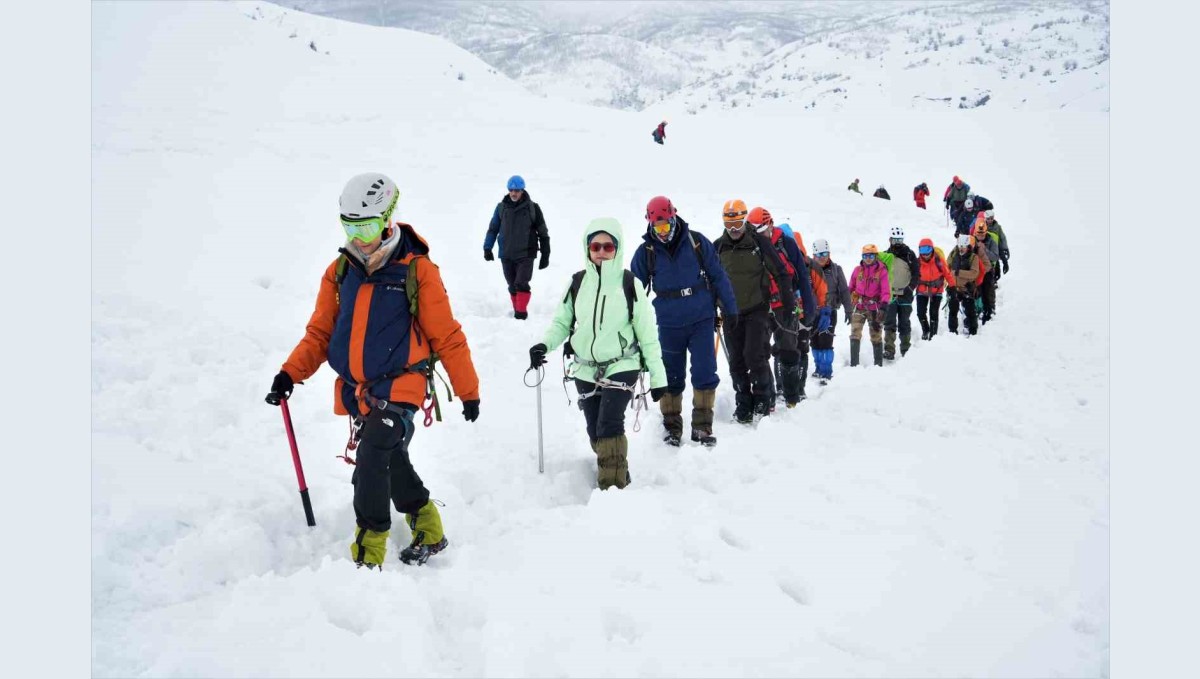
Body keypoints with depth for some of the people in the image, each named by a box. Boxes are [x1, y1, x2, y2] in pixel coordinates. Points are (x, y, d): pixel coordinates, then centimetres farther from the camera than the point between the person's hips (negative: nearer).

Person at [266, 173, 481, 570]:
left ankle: (368, 556, -10)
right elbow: (320, 333, 8)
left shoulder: (417, 270, -9)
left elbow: (447, 337, -5)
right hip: (358, 392, 6)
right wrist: (290, 374, -7)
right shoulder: (339, 271, 6)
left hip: (400, 387, -6)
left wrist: (469, 391, -1)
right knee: (392, 463, 16)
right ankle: (429, 533, 38)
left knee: (371, 462, -21)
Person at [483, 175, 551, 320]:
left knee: (521, 284, -13)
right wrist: (487, 248, 3)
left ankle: (521, 314, -9)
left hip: (526, 255, -3)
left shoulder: (532, 208, -2)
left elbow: (543, 233, 3)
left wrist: (545, 255, 3)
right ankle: (517, 311, 19)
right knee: (512, 286, 8)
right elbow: (493, 228, 12)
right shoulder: (501, 207, 3)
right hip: (506, 255, 3)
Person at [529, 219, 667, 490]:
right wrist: (544, 345, -14)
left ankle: (613, 487, -11)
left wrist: (658, 376, -2)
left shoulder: (628, 283, -7)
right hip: (585, 370, 4)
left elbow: (647, 332, -3)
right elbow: (562, 322, 7)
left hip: (621, 367, -4)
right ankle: (619, 477, 29)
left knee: (609, 426, -19)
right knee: (595, 433, 9)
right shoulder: (577, 282, 0)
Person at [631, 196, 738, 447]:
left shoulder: (696, 241, -3)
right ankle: (672, 426, 24)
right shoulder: (646, 252, -2)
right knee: (671, 378, 9)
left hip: (702, 319, -1)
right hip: (669, 325, 1)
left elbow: (718, 276, 2)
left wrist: (730, 309, 3)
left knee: (705, 374, -5)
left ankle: (702, 426, 7)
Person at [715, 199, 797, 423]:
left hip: (758, 309, -4)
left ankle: (763, 398, 7)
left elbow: (780, 273, -1)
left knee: (754, 356, -12)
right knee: (737, 362, 4)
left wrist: (788, 304, -4)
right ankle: (744, 406, 14)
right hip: (732, 313, 4)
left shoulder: (759, 242, -4)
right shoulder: (718, 247, 6)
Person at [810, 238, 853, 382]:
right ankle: (819, 368, 26)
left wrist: (848, 310, -1)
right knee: (815, 342, 11)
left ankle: (826, 371, -2)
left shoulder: (836, 269, 0)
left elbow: (844, 290, 2)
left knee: (826, 342, -9)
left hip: (830, 310, -2)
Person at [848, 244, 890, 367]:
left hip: (875, 308, -2)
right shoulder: (858, 270, 4)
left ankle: (878, 364, 19)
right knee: (855, 334, -6)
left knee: (876, 336, 8)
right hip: (859, 307, 2)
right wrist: (849, 304, 10)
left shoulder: (882, 270, -4)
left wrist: (884, 303, -24)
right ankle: (853, 364, -3)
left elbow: (886, 289, -10)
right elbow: (851, 287, 12)